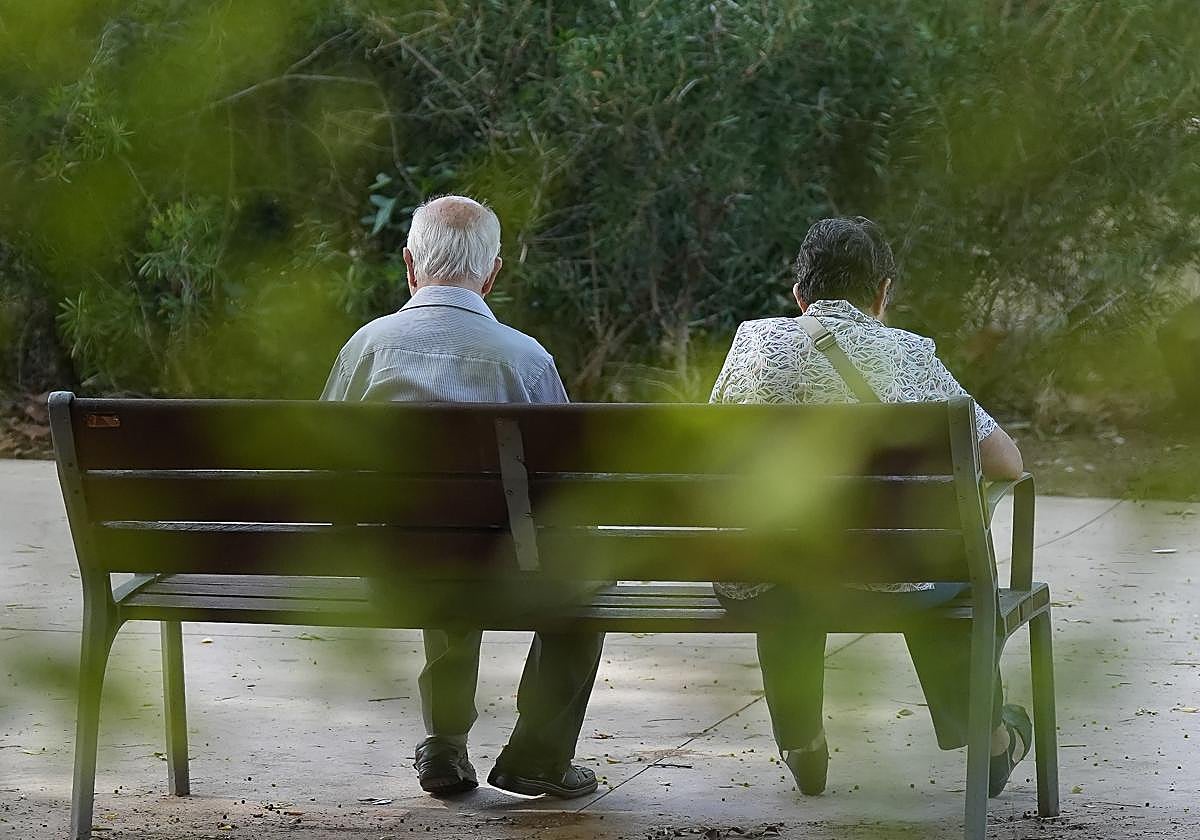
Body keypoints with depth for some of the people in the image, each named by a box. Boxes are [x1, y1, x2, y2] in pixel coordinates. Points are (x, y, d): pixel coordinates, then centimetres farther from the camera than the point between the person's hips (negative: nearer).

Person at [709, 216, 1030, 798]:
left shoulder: (755, 341, 0)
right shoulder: (909, 355, -4)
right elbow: (1007, 464, 1)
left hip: (758, 589, 1)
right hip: (886, 584, -1)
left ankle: (802, 747, 50)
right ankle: (988, 739, 46)